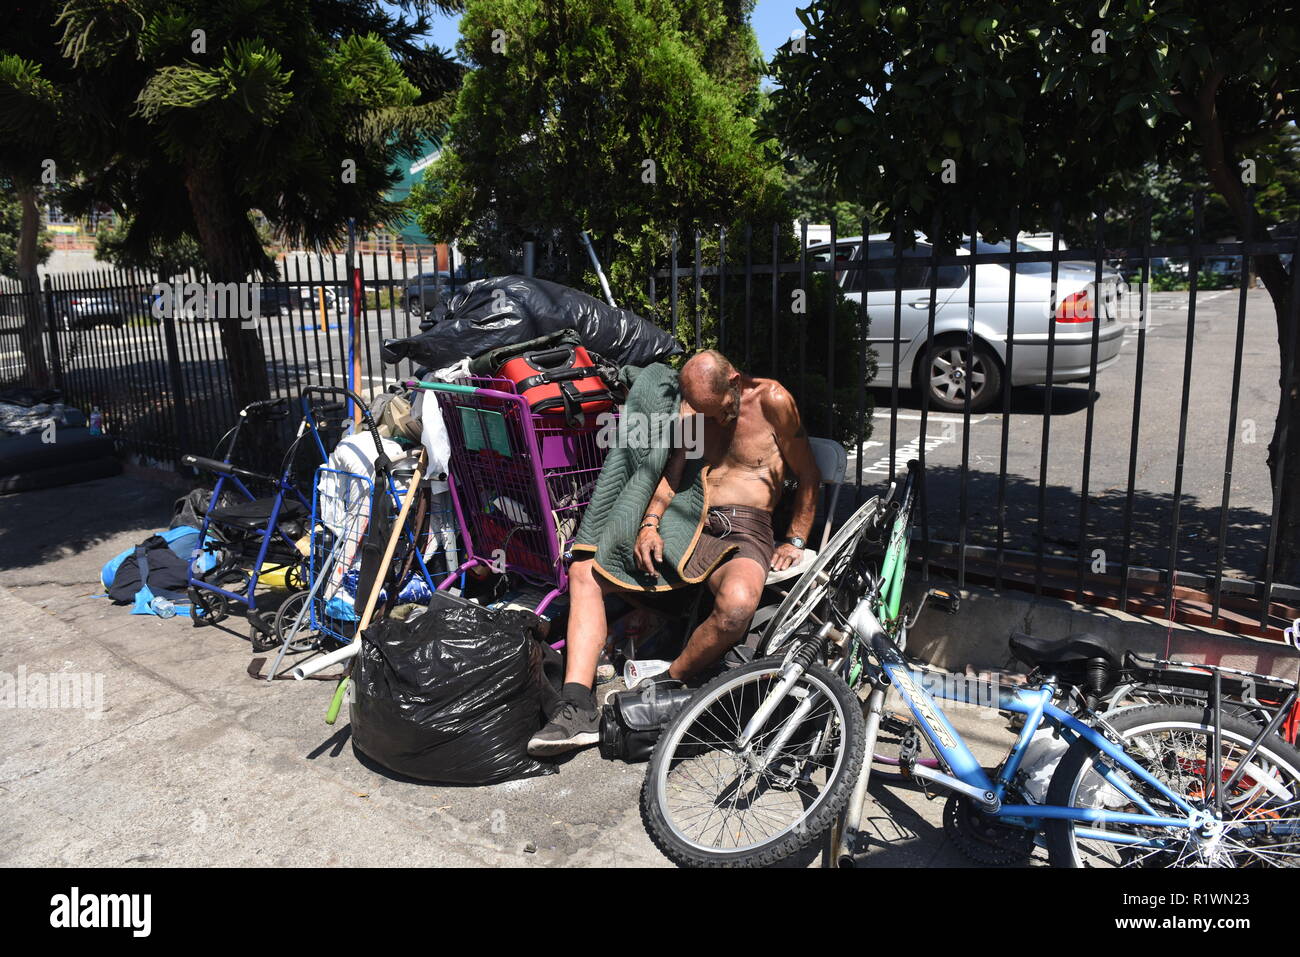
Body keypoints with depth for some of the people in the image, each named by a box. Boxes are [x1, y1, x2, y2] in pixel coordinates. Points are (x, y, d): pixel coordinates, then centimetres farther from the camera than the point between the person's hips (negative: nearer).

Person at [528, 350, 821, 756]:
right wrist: (649, 525, -3)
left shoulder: (771, 400, -3)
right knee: (583, 572, -6)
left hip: (743, 532, -6)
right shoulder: (693, 409, 13)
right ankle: (578, 708, -17)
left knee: (737, 603, -41)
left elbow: (809, 476, 2)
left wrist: (794, 541, -3)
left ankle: (665, 686, -15)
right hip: (688, 526, 6)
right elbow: (672, 474, 14)